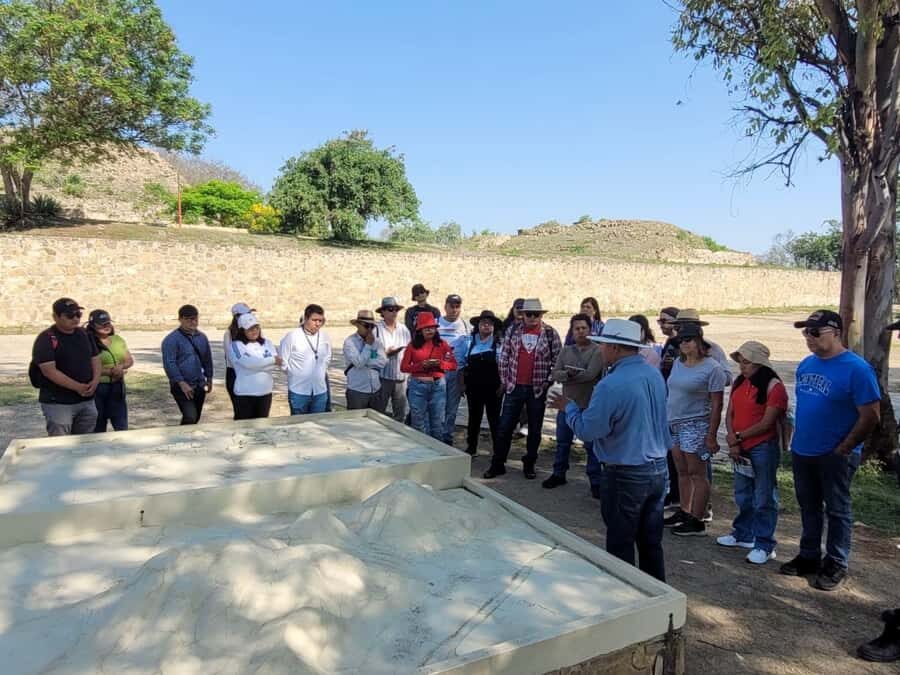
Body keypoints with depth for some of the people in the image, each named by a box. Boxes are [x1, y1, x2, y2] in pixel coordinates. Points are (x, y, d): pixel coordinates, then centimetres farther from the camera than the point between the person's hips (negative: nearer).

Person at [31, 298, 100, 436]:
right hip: (58, 403, -6)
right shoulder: (46, 339, -12)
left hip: (87, 401, 6)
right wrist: (77, 387, -21)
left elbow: (95, 359, 13)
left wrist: (95, 381, -6)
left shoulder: (84, 334, 9)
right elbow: (49, 371, -19)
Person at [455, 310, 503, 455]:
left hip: (493, 388, -2)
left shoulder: (500, 343, -3)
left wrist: (502, 385, -6)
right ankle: (471, 448, 23)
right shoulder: (469, 341, 4)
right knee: (474, 417, 12)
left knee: (494, 418, 5)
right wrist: (462, 383, 4)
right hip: (473, 387, 2)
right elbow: (461, 363, 8)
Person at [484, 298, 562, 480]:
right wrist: (504, 380, 2)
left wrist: (548, 381, -4)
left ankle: (529, 465, 24)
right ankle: (497, 464, 17)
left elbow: (558, 359, 0)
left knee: (534, 430, 9)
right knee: (504, 428, 5)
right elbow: (504, 356, 5)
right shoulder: (513, 330, 3)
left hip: (538, 389, -1)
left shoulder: (550, 333, -2)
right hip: (514, 387, 2)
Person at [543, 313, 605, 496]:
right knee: (562, 442, 16)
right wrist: (568, 373, -24)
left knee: (591, 446, 4)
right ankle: (558, 474, 32)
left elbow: (590, 374, -21)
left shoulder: (598, 351, -8)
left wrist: (568, 376, -12)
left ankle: (595, 482, 15)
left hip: (588, 406, -5)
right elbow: (555, 374, -3)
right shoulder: (565, 351, 8)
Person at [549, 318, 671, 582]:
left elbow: (587, 431, -18)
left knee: (620, 546, 9)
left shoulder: (611, 385, -24)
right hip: (658, 469, 8)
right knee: (651, 542, 19)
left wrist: (568, 407, -2)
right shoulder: (655, 375, 2)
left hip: (626, 475, -8)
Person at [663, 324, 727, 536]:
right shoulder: (678, 363, 9)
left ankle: (697, 521, 8)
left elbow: (716, 404, -12)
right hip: (674, 423, 7)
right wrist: (667, 421, 14)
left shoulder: (712, 368, -11)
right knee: (682, 472, 14)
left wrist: (711, 436, -15)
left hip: (696, 425, -7)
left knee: (697, 474, 1)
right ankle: (684, 512, 26)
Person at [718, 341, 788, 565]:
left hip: (764, 448, -7)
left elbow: (767, 423, -17)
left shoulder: (774, 386, -14)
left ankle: (764, 545, 12)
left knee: (764, 498, 2)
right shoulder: (739, 383, 7)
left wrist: (738, 437, -10)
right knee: (743, 495, 19)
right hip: (741, 448, 7)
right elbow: (730, 414, 6)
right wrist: (733, 441, -8)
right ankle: (743, 534, 34)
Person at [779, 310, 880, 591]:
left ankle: (836, 564, 23)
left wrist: (844, 449, -12)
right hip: (802, 452, 7)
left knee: (837, 510, 9)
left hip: (835, 456, -6)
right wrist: (798, 437, 11)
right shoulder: (806, 364, 5)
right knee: (808, 508, 17)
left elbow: (870, 415, -15)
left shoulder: (856, 369, -16)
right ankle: (809, 556, 32)